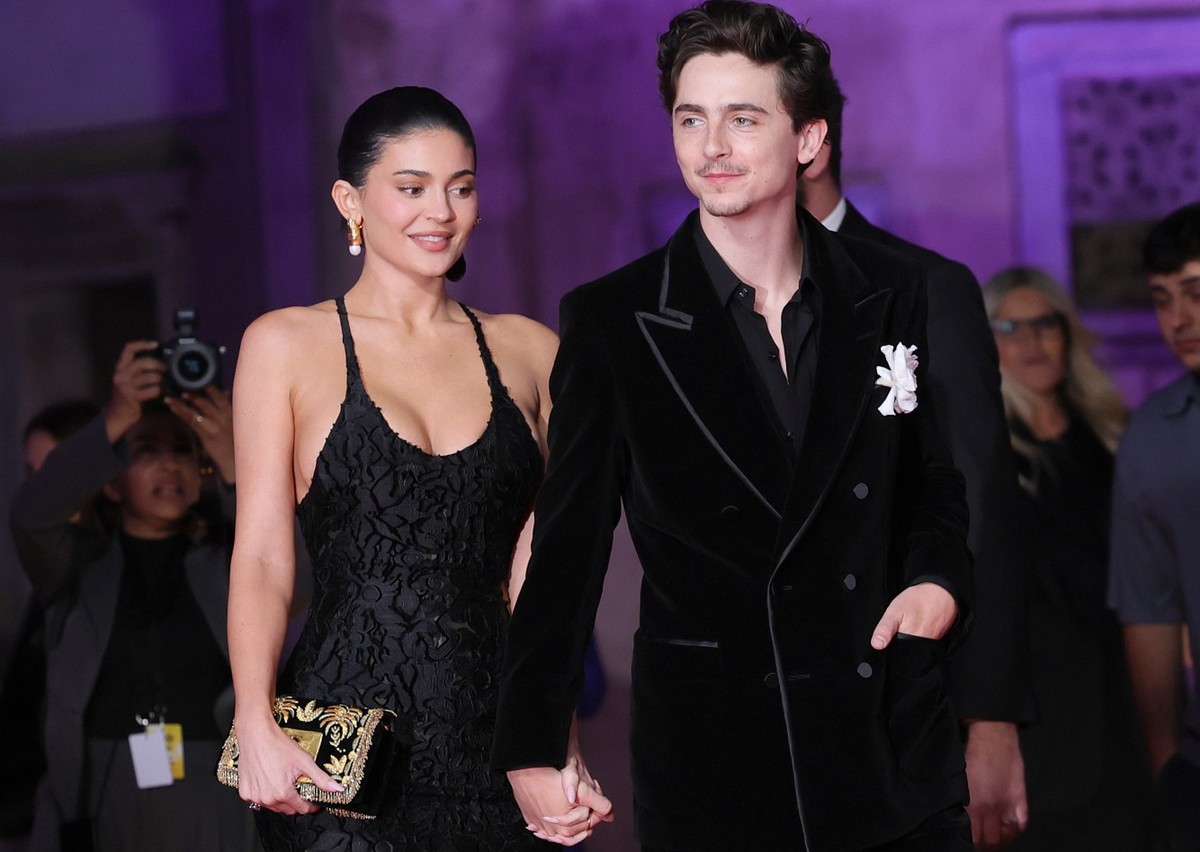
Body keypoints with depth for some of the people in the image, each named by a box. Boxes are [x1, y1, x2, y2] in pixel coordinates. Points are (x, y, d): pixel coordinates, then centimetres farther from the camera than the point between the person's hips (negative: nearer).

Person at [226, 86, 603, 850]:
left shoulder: (529, 352, 11)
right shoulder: (287, 345, 3)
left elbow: (533, 574, 9)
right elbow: (262, 559, -2)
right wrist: (255, 724, -17)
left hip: (495, 742, 3)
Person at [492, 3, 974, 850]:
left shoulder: (895, 295, 2)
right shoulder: (611, 321, -4)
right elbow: (567, 548, -1)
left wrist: (938, 580, -6)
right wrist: (534, 748, -4)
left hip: (892, 744, 2)